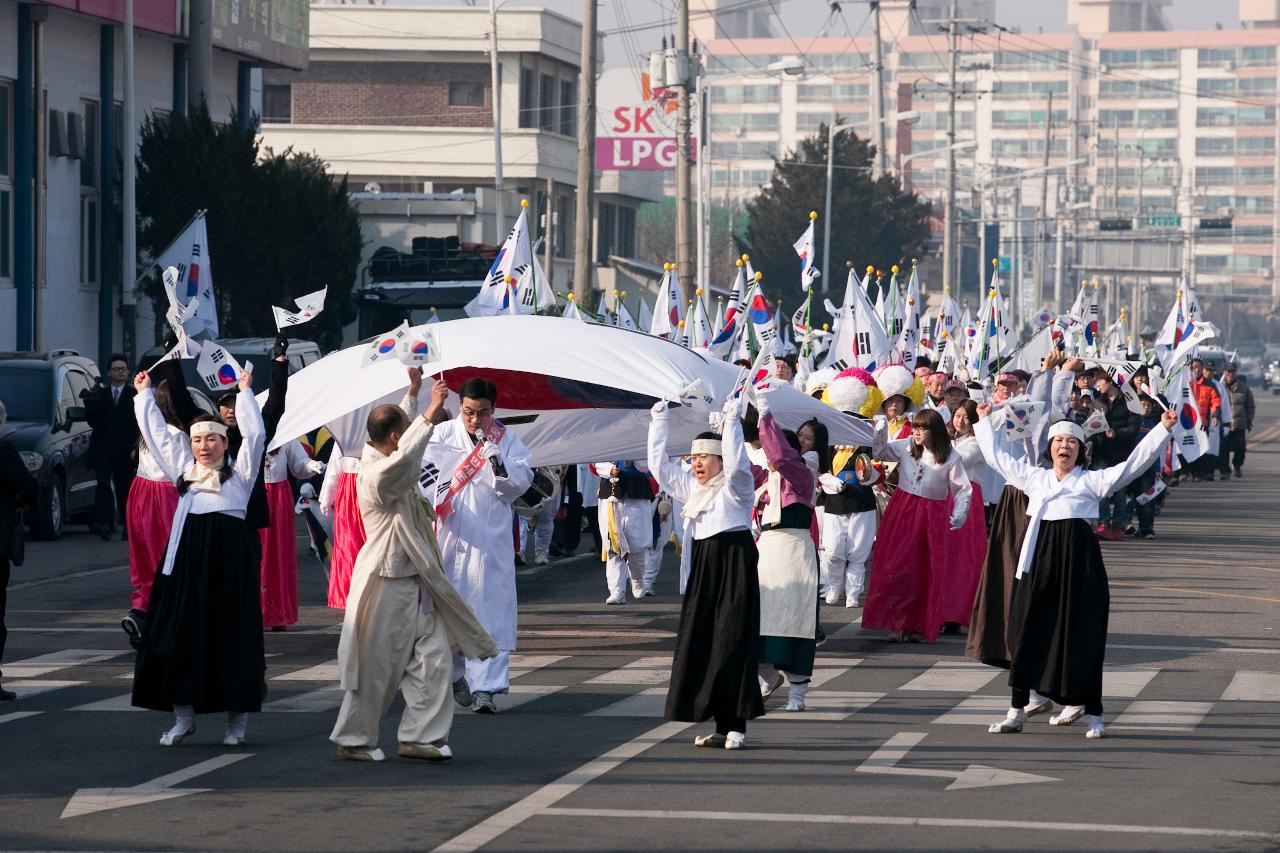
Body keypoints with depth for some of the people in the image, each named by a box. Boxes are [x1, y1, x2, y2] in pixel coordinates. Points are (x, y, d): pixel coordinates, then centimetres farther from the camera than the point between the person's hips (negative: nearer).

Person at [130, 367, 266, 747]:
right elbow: (157, 433, 25)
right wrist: (144, 394, 27)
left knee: (232, 634, -2)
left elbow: (254, 434, 3)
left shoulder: (239, 471, 11)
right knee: (181, 633, 2)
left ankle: (237, 719, 4)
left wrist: (244, 393, 3)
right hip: (186, 554, 4)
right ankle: (183, 717, 10)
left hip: (229, 557, -4)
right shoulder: (182, 468, 20)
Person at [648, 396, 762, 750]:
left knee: (732, 644, -9)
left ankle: (736, 724, -7)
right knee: (699, 643, 3)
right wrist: (659, 421, 14)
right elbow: (659, 465, 18)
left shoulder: (735, 486, -5)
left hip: (734, 565, -8)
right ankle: (719, 724, 7)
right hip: (703, 566, 8)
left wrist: (731, 422, -27)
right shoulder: (691, 487, 16)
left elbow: (736, 463, -26)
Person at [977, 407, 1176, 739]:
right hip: (1038, 556, 3)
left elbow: (1134, 462, 0)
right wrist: (984, 421, 35)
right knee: (1027, 631, 3)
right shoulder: (1035, 477, 17)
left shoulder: (1092, 481, 6)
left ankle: (1092, 713, 4)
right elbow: (997, 457, 28)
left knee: (1080, 634, -2)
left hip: (1078, 560, -3)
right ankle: (1017, 710, 9)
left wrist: (1163, 429, -6)